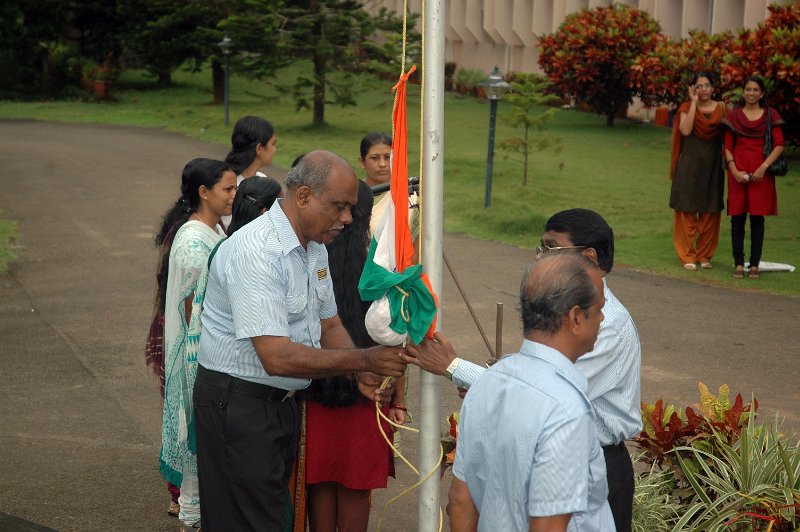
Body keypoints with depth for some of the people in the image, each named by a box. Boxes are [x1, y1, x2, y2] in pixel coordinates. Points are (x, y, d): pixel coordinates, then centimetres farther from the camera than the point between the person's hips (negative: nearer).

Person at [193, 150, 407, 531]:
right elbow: (277, 357, -31)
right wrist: (364, 360, -28)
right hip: (237, 399, -10)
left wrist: (363, 373, -5)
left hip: (281, 399, 10)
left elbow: (328, 323, 15)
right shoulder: (256, 253, -26)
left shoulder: (315, 246, 6)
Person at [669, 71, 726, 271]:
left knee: (710, 212, 5)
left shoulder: (721, 108, 8)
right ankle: (688, 256, 4)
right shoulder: (687, 107, 0)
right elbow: (685, 130, -18)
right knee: (687, 211, -2)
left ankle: (704, 255, 15)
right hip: (690, 163, -3)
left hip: (712, 165, 3)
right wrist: (694, 103, -14)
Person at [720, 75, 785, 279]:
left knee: (757, 218, -1)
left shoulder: (771, 115, 6)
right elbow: (727, 147, 7)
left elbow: (779, 145, 0)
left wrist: (764, 167, -12)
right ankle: (738, 264, 4)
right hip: (738, 172, 1)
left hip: (761, 172, -1)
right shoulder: (733, 116, 9)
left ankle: (754, 265, 4)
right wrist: (734, 170, -7)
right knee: (737, 218, -1)